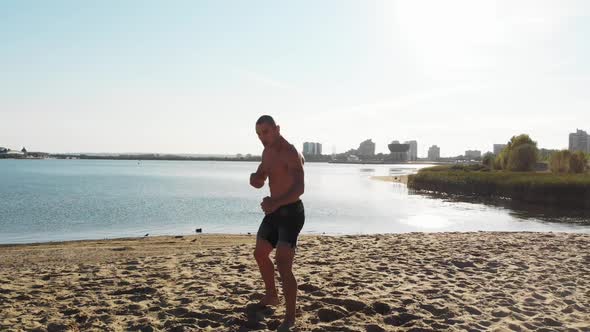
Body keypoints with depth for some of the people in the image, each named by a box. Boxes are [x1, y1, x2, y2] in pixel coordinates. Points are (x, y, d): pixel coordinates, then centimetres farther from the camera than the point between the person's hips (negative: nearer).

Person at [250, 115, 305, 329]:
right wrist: (254, 178, -11)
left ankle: (290, 318, -8)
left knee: (283, 266, -18)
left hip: (291, 213, -9)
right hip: (275, 211, 9)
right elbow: (259, 183, 15)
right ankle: (271, 296, 42)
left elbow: (299, 188, -34)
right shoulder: (267, 152, 9)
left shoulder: (291, 153, -20)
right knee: (260, 254, 21)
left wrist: (276, 202, -52)